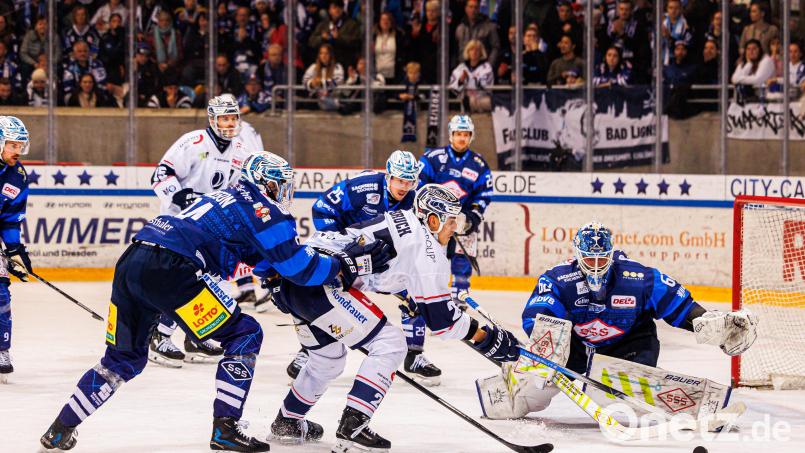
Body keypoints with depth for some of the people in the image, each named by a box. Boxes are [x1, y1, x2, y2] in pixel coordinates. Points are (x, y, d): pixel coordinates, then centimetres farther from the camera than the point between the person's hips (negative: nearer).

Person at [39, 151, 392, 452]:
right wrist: (347, 265, 12)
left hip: (131, 261, 9)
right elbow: (297, 267, 0)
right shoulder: (263, 209, 4)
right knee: (244, 334, 3)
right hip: (169, 268, -9)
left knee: (124, 358, 22)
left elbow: (265, 255, 33)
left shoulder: (227, 199, 31)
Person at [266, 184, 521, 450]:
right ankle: (352, 428, -11)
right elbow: (439, 317, -5)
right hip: (320, 282, -10)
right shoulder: (425, 246, -6)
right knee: (389, 345, -5)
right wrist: (485, 338, 1)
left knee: (328, 360, 28)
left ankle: (287, 423, 44)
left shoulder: (399, 220, 20)